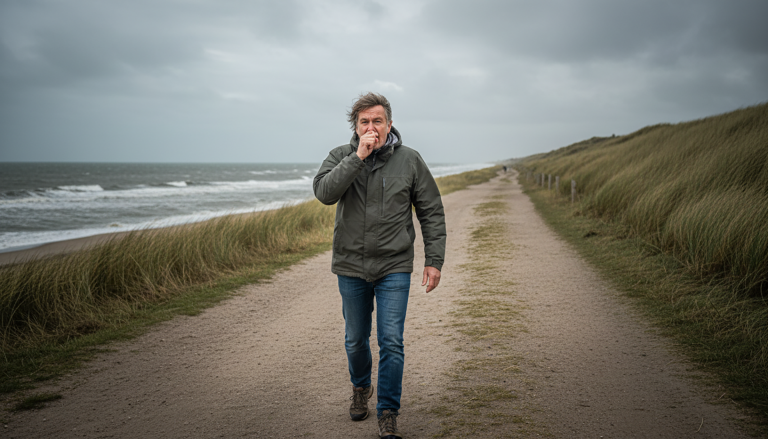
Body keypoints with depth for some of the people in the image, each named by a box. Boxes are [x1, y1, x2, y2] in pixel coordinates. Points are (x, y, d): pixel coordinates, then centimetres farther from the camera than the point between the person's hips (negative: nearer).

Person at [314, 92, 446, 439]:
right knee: (355, 339, 15)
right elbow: (324, 192, -20)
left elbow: (432, 213, 2)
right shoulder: (341, 157, -1)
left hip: (394, 267, -1)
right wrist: (358, 157, -25)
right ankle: (361, 388, 42)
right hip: (351, 267, 2)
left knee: (391, 342, -5)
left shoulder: (409, 160, -2)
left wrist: (434, 260, -3)